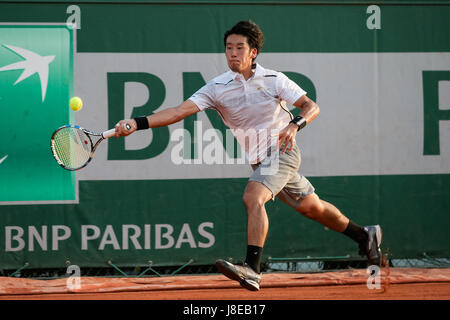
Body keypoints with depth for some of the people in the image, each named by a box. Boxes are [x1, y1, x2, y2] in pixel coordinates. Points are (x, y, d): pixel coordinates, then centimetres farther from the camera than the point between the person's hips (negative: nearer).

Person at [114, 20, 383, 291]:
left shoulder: (273, 80, -8)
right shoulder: (217, 88, -4)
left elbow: (311, 107, -5)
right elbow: (181, 110, -15)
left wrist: (295, 125, -27)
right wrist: (137, 124, -28)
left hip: (281, 150, -5)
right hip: (258, 159, 5)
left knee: (253, 198, -28)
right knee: (311, 207, 16)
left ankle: (252, 270, -37)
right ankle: (365, 235, 39)